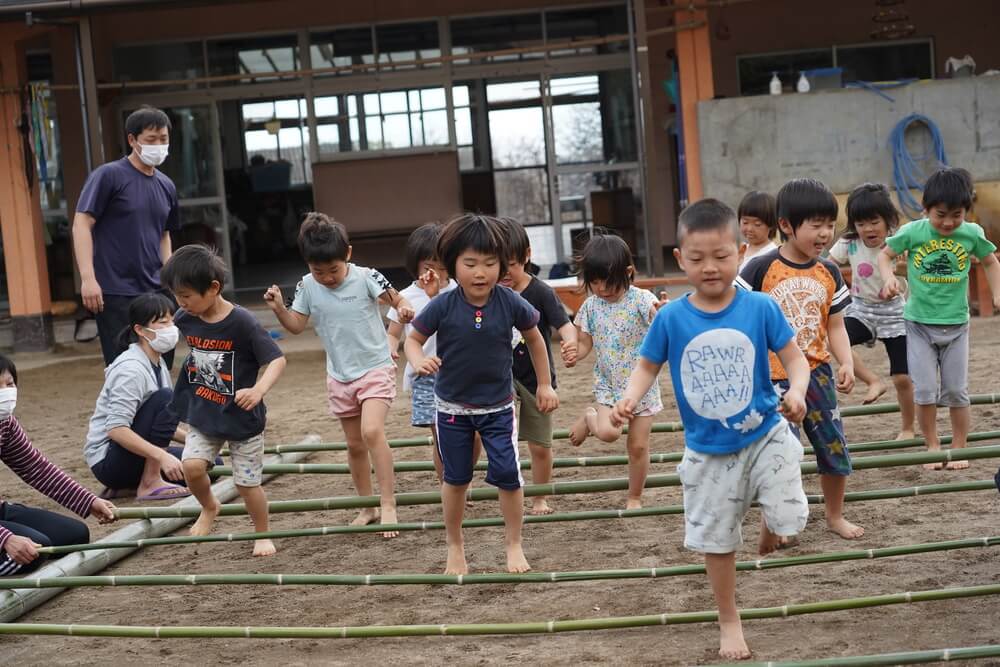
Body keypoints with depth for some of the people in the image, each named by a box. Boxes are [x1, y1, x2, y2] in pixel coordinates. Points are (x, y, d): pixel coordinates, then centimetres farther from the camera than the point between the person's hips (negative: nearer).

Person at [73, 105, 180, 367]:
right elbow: (82, 224, -10)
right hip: (115, 293, -6)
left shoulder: (166, 186, 13)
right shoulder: (108, 176, -6)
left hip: (155, 292, 6)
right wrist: (88, 278, -19)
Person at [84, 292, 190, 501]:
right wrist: (161, 455, -35)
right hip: (107, 460, -9)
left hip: (134, 454, 9)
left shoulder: (158, 364, 9)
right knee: (166, 397, -23)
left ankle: (126, 486, 6)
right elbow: (116, 429, -29)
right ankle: (150, 483, -18)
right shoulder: (131, 368, -20)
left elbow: (162, 424, 19)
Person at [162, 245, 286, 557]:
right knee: (191, 466, -14)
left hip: (242, 417, -4)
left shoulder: (242, 322, -23)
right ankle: (208, 508, 18)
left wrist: (259, 390, -39)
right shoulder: (185, 318, -6)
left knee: (247, 482, 2)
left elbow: (277, 359, -25)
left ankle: (262, 534, 27)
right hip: (203, 415, 4)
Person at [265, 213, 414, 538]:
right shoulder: (307, 286, -4)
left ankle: (388, 505, -20)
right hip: (340, 375, 5)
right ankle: (368, 507, 27)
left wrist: (404, 309, -35)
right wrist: (278, 308, -14)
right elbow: (296, 325, 5)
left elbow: (398, 301, -12)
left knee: (372, 431, -24)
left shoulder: (366, 278, -15)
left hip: (375, 368, -5)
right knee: (354, 444, 13)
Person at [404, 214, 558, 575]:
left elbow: (534, 338, 2)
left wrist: (545, 385, 7)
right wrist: (419, 361, -28)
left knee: (508, 475, -5)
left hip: (498, 406, 0)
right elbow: (413, 339, -5)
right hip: (452, 406, 0)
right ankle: (455, 545, 31)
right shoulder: (442, 306, -18)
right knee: (456, 478, 13)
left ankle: (514, 544, 15)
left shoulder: (510, 303, -15)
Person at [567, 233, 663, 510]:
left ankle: (635, 498, 23)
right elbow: (585, 344, 5)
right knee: (608, 432, -22)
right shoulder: (591, 306, -4)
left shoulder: (641, 299, -14)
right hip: (608, 384, 1)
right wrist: (573, 354, -18)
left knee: (638, 445, 3)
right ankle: (589, 418, 14)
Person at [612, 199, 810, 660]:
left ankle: (768, 522, 27)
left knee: (790, 519, -13)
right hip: (708, 449, 1)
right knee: (717, 540, 11)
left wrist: (797, 391, -27)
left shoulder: (760, 308, -13)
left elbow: (794, 357, -7)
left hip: (764, 435, -1)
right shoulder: (671, 318, -10)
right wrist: (630, 399, -18)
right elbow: (647, 365, 1)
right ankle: (729, 622, 32)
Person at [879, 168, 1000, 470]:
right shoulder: (912, 232, -11)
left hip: (956, 324, 1)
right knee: (925, 391, -1)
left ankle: (958, 448, 22)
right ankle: (932, 446, 16)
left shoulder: (972, 233, -7)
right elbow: (885, 254, 3)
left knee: (957, 391, 8)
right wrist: (888, 277, -16)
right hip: (919, 323, -1)